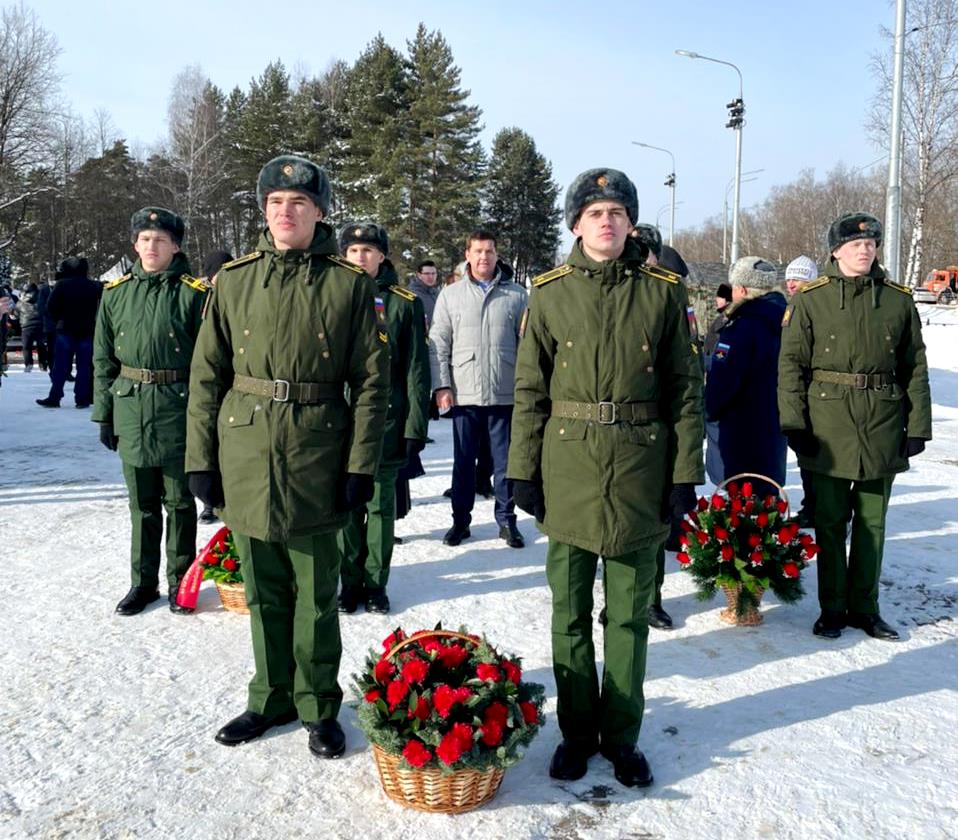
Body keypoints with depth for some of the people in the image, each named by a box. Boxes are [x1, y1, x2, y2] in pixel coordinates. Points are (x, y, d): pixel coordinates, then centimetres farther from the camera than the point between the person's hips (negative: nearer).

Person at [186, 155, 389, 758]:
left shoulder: (350, 283, -2)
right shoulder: (235, 280, 5)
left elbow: (371, 381, -3)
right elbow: (207, 375, 6)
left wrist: (362, 464, -8)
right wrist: (201, 457, 2)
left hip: (317, 459, -2)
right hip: (246, 456, 3)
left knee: (316, 595, 8)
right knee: (263, 592, 15)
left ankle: (318, 707, 26)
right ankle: (272, 698, 34)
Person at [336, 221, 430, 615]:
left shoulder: (404, 303, 1)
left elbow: (416, 370, 0)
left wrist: (415, 427, -6)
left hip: (386, 420, -1)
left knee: (381, 505, 8)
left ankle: (375, 583, 20)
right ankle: (350, 582, 21)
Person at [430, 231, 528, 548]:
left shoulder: (517, 295, 4)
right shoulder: (451, 295, 6)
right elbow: (439, 344, 5)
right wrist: (442, 386, -3)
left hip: (505, 394, -1)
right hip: (464, 394, 1)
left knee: (505, 460, 8)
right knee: (463, 461, 10)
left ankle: (507, 519, 20)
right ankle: (460, 520, 22)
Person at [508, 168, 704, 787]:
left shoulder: (663, 291, 2)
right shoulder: (551, 292, 2)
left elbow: (686, 386, 3)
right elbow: (529, 389, 3)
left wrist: (686, 471, -2)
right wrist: (523, 470, -1)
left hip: (641, 473, 0)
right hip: (568, 471, 1)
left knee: (630, 614, 10)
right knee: (571, 613, 10)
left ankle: (621, 735, 26)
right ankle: (576, 731, 28)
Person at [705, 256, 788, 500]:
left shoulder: (743, 328, -19)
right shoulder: (781, 322, 8)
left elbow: (722, 380, -20)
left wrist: (711, 411, -1)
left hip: (744, 429, -9)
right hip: (775, 424, 9)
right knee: (769, 493, 19)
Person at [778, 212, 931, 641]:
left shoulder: (899, 300, 6)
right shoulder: (810, 299, -1)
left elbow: (915, 368, 8)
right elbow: (791, 363, -3)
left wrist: (917, 426, 3)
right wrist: (794, 424, -9)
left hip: (883, 428, 2)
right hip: (828, 426, -2)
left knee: (872, 522, 11)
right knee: (830, 521, 6)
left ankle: (864, 606, 24)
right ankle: (832, 607, 19)